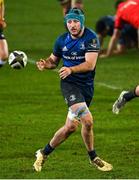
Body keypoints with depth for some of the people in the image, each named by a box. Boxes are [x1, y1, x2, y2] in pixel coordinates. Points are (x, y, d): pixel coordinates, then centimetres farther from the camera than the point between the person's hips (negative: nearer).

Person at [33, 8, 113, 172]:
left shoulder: (91, 38, -10)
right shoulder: (62, 40, 1)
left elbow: (90, 64, -19)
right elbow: (53, 60, 16)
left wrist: (71, 69, -34)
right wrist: (45, 64, -7)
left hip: (86, 85, 1)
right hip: (69, 83, -1)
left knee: (71, 126, 5)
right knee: (87, 120, -21)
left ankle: (44, 153, 26)